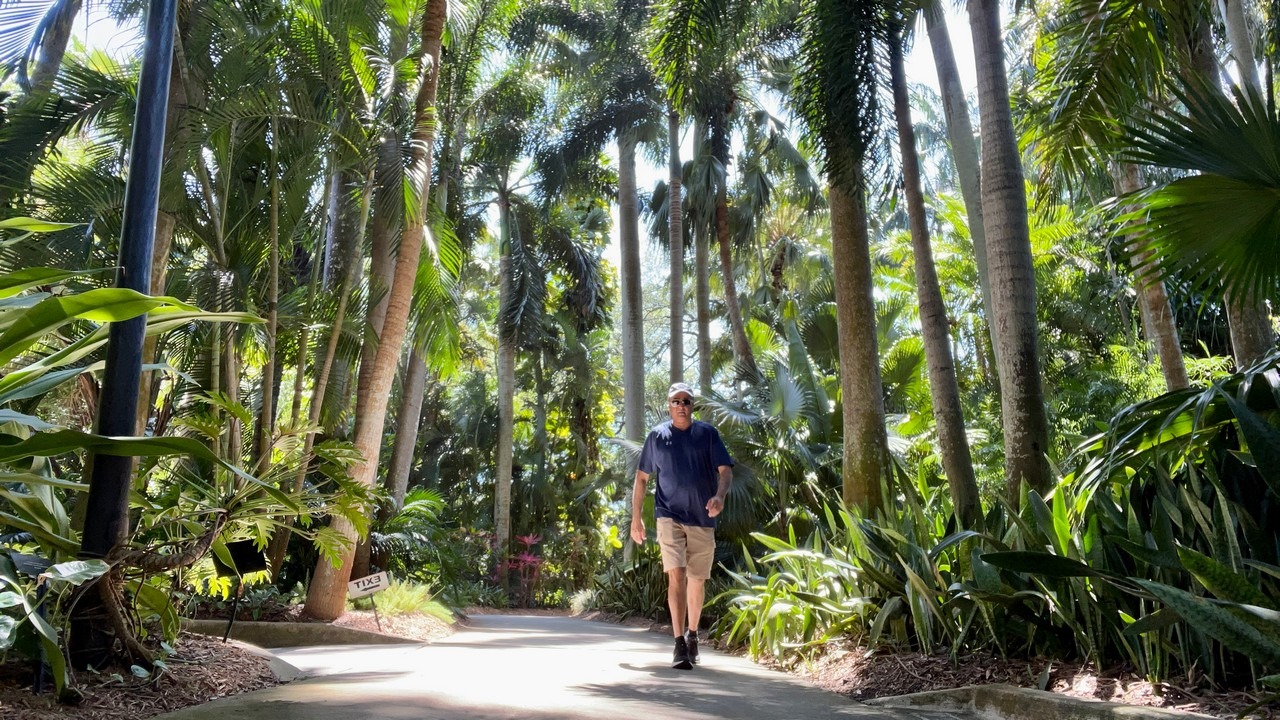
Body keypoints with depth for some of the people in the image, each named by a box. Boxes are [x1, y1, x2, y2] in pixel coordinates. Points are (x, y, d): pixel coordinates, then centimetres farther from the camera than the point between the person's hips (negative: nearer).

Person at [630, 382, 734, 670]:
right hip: (670, 516, -1)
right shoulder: (657, 436, 4)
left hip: (702, 518, 1)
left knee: (697, 580, 11)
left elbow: (725, 470, -1)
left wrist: (720, 496, -21)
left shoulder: (707, 434, 4)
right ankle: (679, 645, -13)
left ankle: (692, 634, 32)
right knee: (676, 576, -14)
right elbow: (641, 477, 10)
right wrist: (636, 518, 6)